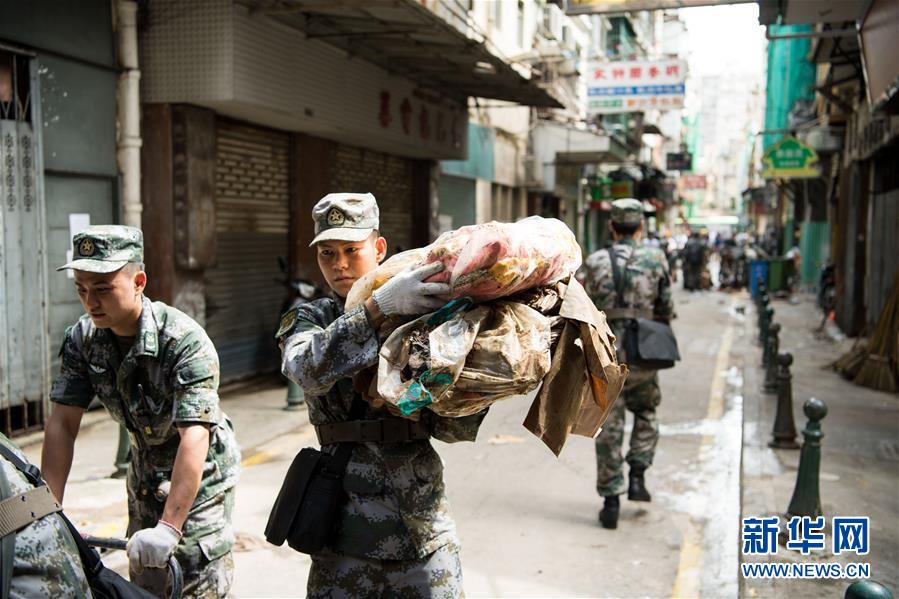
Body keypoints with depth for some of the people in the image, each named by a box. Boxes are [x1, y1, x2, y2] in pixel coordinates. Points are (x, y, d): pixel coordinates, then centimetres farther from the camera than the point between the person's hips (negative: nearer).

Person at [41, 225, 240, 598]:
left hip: (200, 474, -6)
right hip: (145, 476, 6)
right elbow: (63, 423, -11)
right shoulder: (82, 339, -10)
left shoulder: (184, 340, -30)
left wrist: (169, 527, -39)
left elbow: (194, 436, -35)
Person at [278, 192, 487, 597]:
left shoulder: (419, 314, 2)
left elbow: (453, 428, -2)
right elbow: (309, 369, -23)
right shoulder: (307, 320, 2)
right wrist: (379, 306, -31)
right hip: (347, 521, 0)